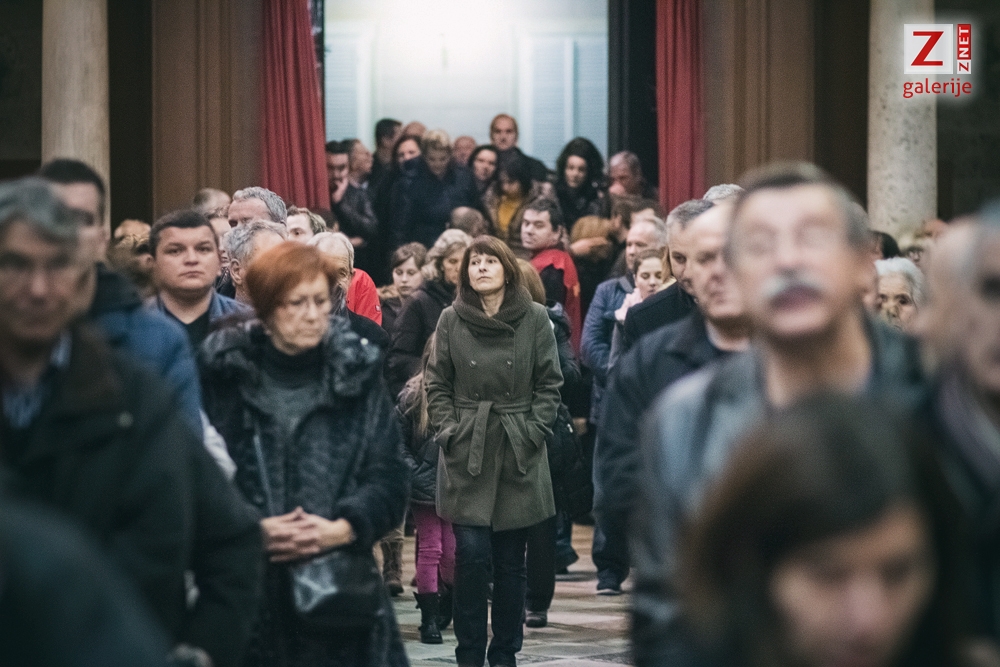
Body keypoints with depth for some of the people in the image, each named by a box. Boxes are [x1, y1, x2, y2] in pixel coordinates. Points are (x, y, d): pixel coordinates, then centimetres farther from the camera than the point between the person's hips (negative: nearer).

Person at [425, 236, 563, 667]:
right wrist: (448, 430, -2)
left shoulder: (535, 319, 0)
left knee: (511, 560, 6)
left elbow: (549, 383, 4)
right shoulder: (452, 320, 2)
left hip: (519, 454, 0)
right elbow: (437, 384, 7)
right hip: (466, 453, 0)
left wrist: (534, 430, -4)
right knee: (471, 554, -7)